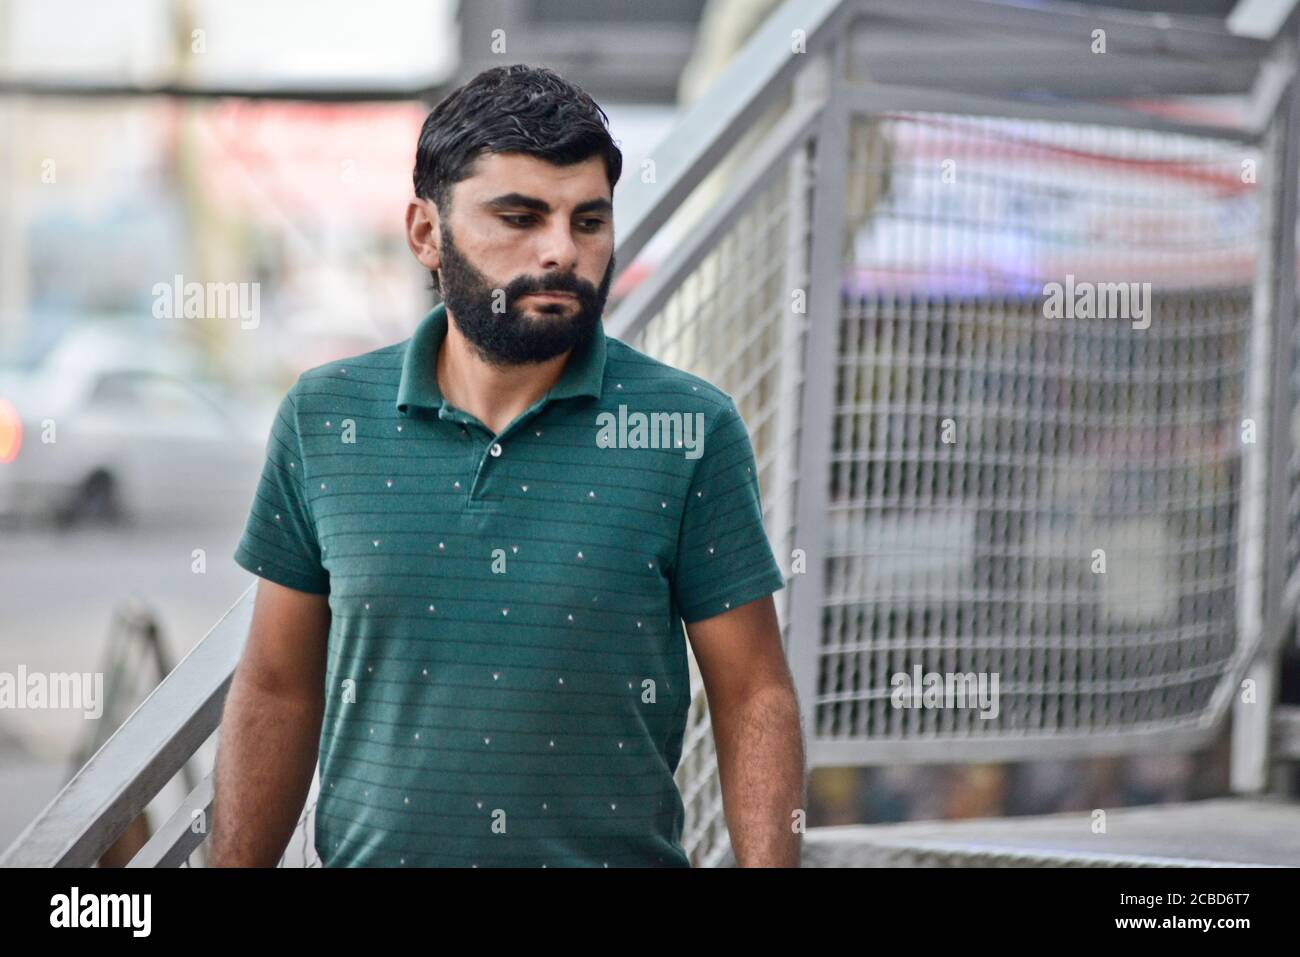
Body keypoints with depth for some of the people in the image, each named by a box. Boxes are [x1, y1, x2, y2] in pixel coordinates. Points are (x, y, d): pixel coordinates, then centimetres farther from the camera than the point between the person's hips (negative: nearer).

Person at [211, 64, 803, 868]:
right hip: (374, 851, 2)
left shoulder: (690, 430, -6)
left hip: (620, 852, -1)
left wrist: (769, 864, -15)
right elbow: (278, 692, 5)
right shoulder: (323, 418, -1)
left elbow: (753, 699, -5)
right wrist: (235, 867, 2)